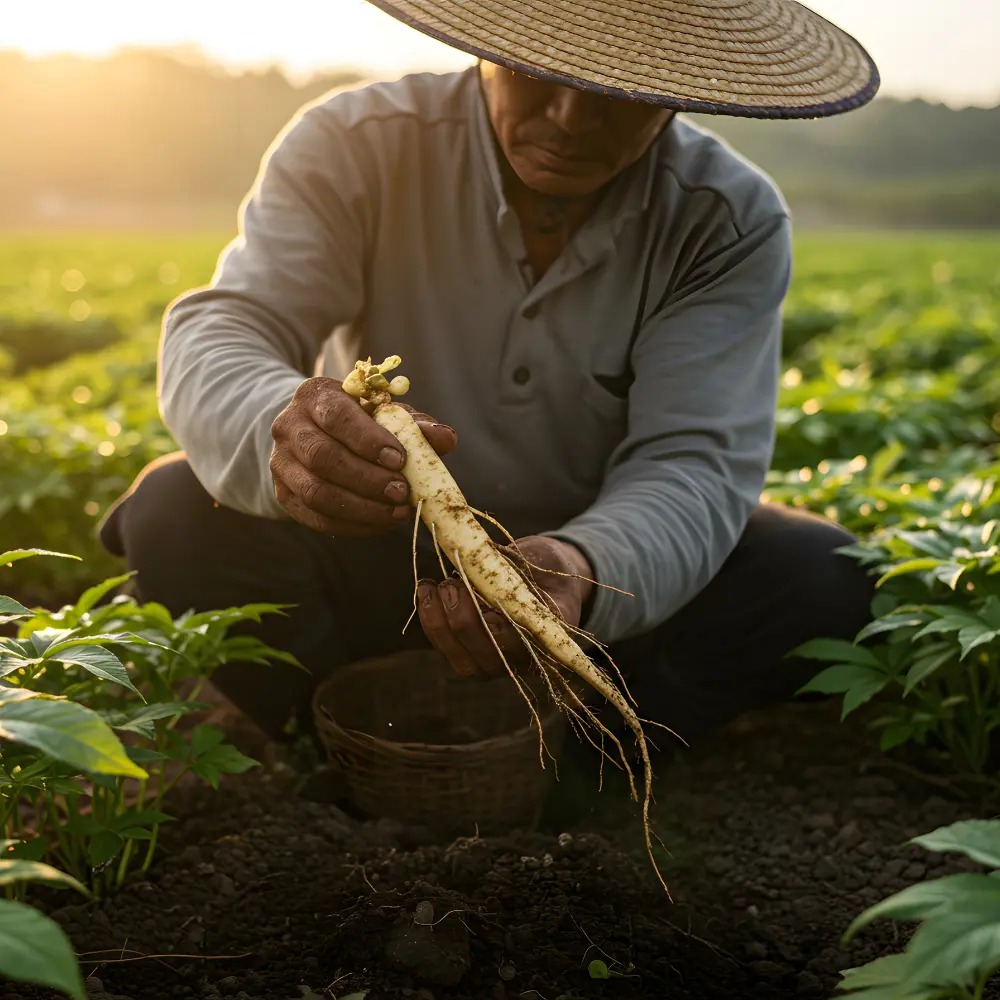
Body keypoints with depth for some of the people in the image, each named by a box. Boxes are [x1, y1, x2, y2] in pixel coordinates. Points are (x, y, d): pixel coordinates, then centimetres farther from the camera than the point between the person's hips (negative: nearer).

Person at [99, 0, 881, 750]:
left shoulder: (733, 222, -15)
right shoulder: (355, 147, -16)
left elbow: (690, 462, -24)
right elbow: (219, 336, -24)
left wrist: (582, 570, -48)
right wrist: (283, 430, -51)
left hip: (603, 565, 1)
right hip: (369, 562, 0)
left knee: (825, 580, -22)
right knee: (178, 516, -26)